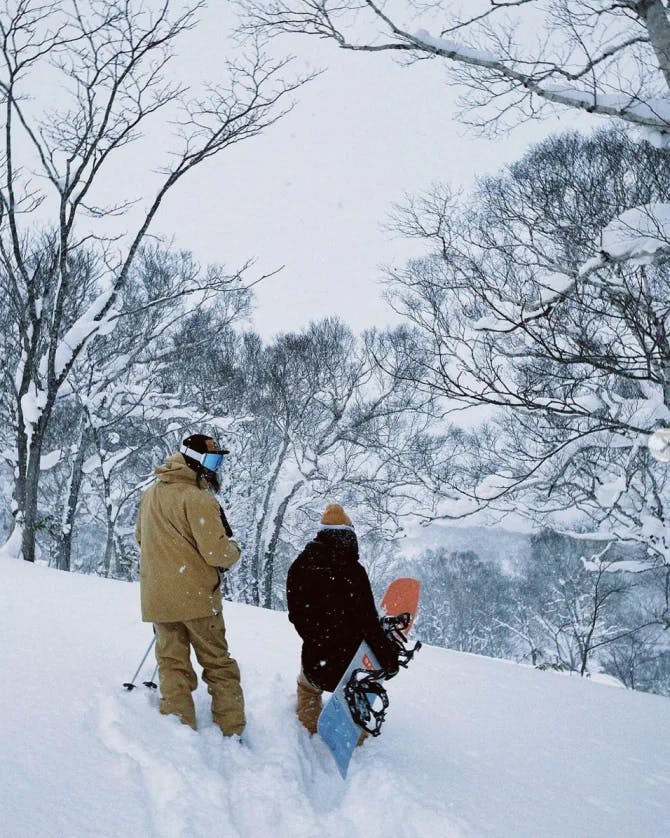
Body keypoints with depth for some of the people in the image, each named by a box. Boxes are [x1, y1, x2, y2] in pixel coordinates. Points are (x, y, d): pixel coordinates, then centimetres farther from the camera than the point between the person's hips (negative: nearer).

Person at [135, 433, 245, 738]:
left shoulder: (150, 494, 11)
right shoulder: (197, 498, -15)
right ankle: (232, 731, 9)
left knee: (172, 664, 10)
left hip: (156, 596, 6)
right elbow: (217, 552, -19)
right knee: (218, 664, 6)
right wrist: (233, 550, 2)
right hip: (195, 595, -6)